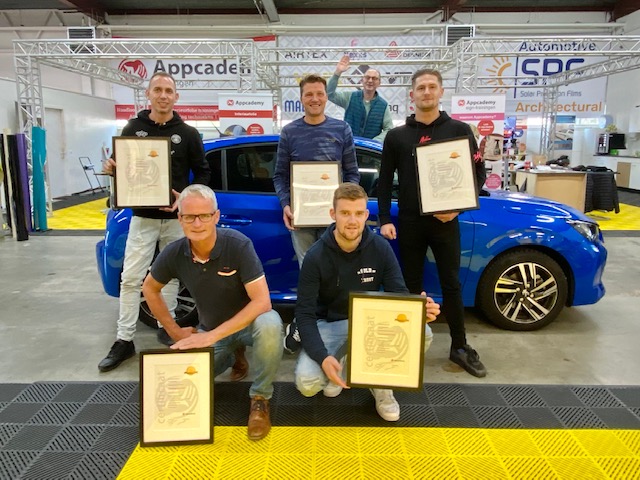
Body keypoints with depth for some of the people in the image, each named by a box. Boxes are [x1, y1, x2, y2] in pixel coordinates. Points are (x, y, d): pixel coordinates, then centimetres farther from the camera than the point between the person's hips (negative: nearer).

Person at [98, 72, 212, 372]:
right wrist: (112, 168, -13)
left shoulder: (187, 134, 2)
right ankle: (124, 341, 8)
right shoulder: (132, 129, 5)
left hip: (176, 218, 0)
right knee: (131, 278, -1)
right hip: (142, 216, 1)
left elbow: (203, 173, 3)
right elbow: (120, 167, 12)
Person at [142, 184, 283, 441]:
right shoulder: (174, 254, -14)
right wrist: (174, 330, 2)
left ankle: (260, 398, -11)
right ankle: (228, 357, 19)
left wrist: (213, 335, -33)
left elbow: (262, 302, -30)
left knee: (269, 324, -38)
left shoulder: (238, 245, -26)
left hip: (248, 323, -4)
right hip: (210, 330, 4)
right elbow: (149, 288, 7)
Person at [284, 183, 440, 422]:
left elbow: (400, 295, -9)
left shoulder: (381, 248, -11)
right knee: (307, 384, -26)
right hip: (329, 324, -2)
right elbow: (305, 313, -18)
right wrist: (322, 357, -34)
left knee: (422, 335, -26)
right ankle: (339, 365, 11)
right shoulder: (316, 256, -18)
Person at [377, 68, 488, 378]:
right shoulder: (396, 136, 6)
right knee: (411, 285, 9)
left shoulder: (459, 131, 4)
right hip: (409, 222, 1)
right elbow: (384, 181, 6)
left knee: (451, 284, 7)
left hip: (445, 221, -1)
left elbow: (478, 173, 4)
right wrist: (385, 220, -3)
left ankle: (460, 347, 20)